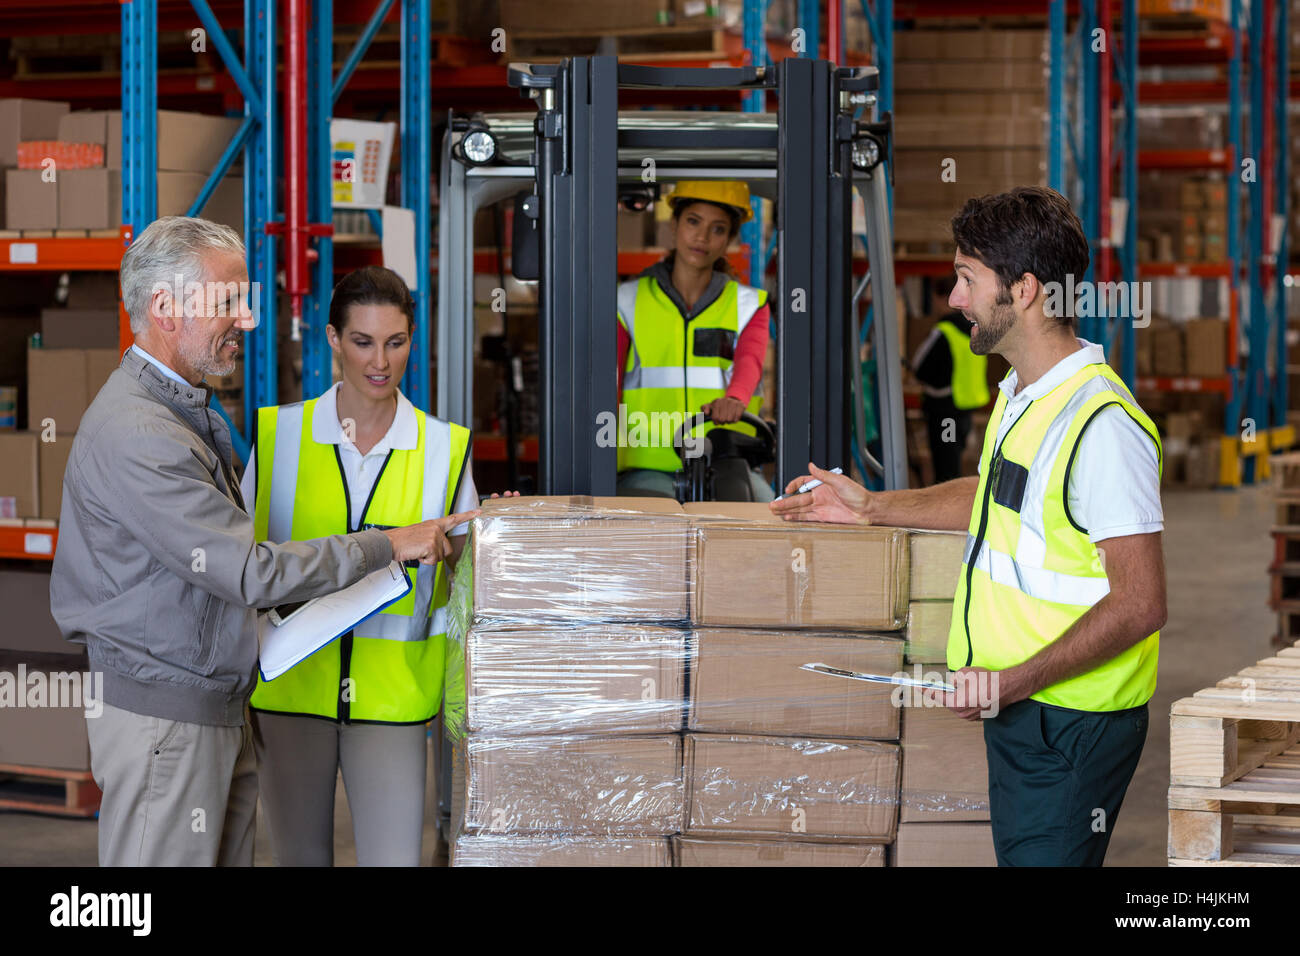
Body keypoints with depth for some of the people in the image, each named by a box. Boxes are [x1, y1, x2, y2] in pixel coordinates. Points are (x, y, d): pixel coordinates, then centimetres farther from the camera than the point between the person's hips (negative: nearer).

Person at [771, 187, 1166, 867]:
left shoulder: (1103, 424, -22)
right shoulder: (1020, 395, 11)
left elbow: (1139, 605, -24)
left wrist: (1016, 681, -26)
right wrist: (873, 507, 25)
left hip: (1070, 728, -10)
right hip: (1014, 709, 10)